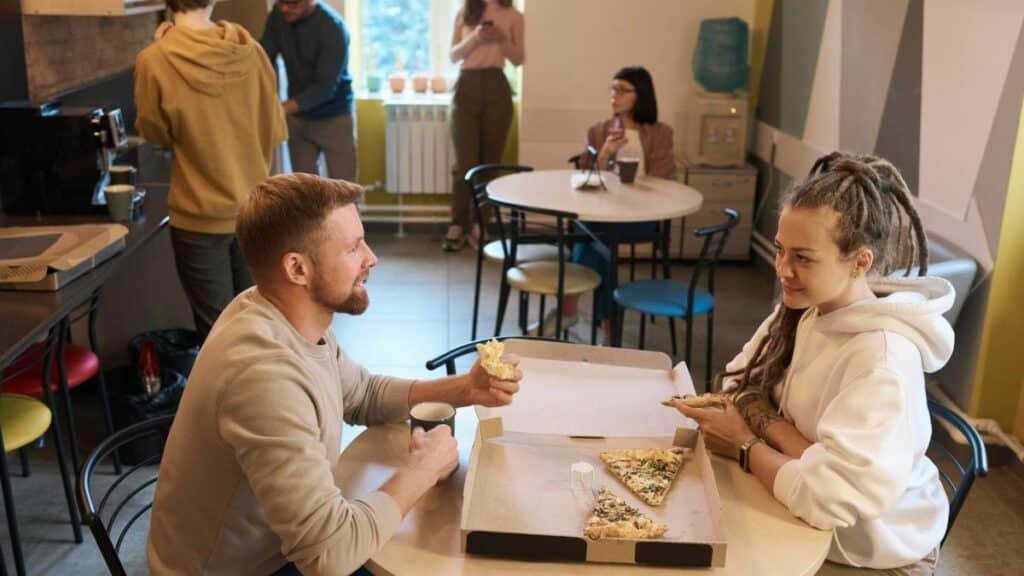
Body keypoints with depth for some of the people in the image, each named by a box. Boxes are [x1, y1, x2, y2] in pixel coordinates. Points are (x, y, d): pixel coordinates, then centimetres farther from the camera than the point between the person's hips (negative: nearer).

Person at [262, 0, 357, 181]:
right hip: (297, 116, 5)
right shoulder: (278, 15, -6)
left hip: (334, 117, -5)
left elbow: (325, 86, -27)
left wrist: (282, 108, -37)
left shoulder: (332, 27, -23)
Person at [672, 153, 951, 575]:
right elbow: (740, 383, -3)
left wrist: (746, 445, -18)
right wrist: (788, 441, -23)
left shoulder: (884, 357, -30)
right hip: (806, 527, 6)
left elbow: (828, 496, -35)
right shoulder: (805, 308, -7)